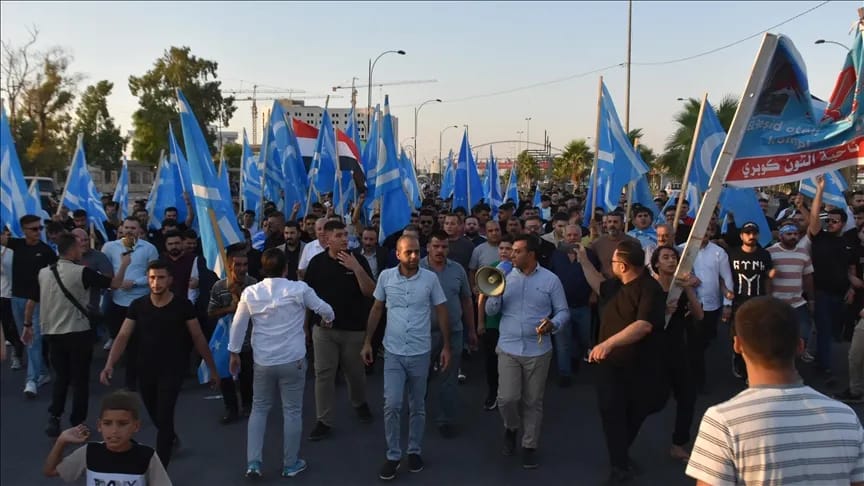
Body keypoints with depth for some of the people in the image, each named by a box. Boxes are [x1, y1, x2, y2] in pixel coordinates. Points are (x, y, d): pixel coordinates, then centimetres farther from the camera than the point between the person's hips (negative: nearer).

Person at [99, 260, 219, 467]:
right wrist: (109, 365, -24)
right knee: (155, 416, 21)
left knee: (164, 417, -10)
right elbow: (123, 336, -9)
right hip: (145, 370, 4)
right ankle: (171, 438, 53)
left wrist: (212, 368, -2)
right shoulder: (138, 305, -4)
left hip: (172, 370, -4)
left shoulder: (183, 305, -11)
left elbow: (198, 338, -5)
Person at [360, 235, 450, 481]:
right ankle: (393, 455, 12)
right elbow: (376, 309, 6)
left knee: (417, 406, 12)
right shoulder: (385, 276, -4)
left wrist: (446, 346, -2)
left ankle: (415, 450, 30)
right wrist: (367, 342, 4)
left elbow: (441, 312, 0)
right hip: (393, 352, 0)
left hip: (420, 352, 0)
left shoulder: (430, 278, -7)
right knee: (391, 405, -3)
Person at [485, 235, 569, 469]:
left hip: (537, 350, -1)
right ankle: (511, 428, 27)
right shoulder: (505, 276, 2)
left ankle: (530, 446, 25)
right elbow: (491, 310, 2)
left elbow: (563, 311, -2)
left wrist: (553, 324, -22)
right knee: (507, 399, -5)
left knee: (532, 402, 9)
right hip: (508, 348, 1)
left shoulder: (550, 280, -4)